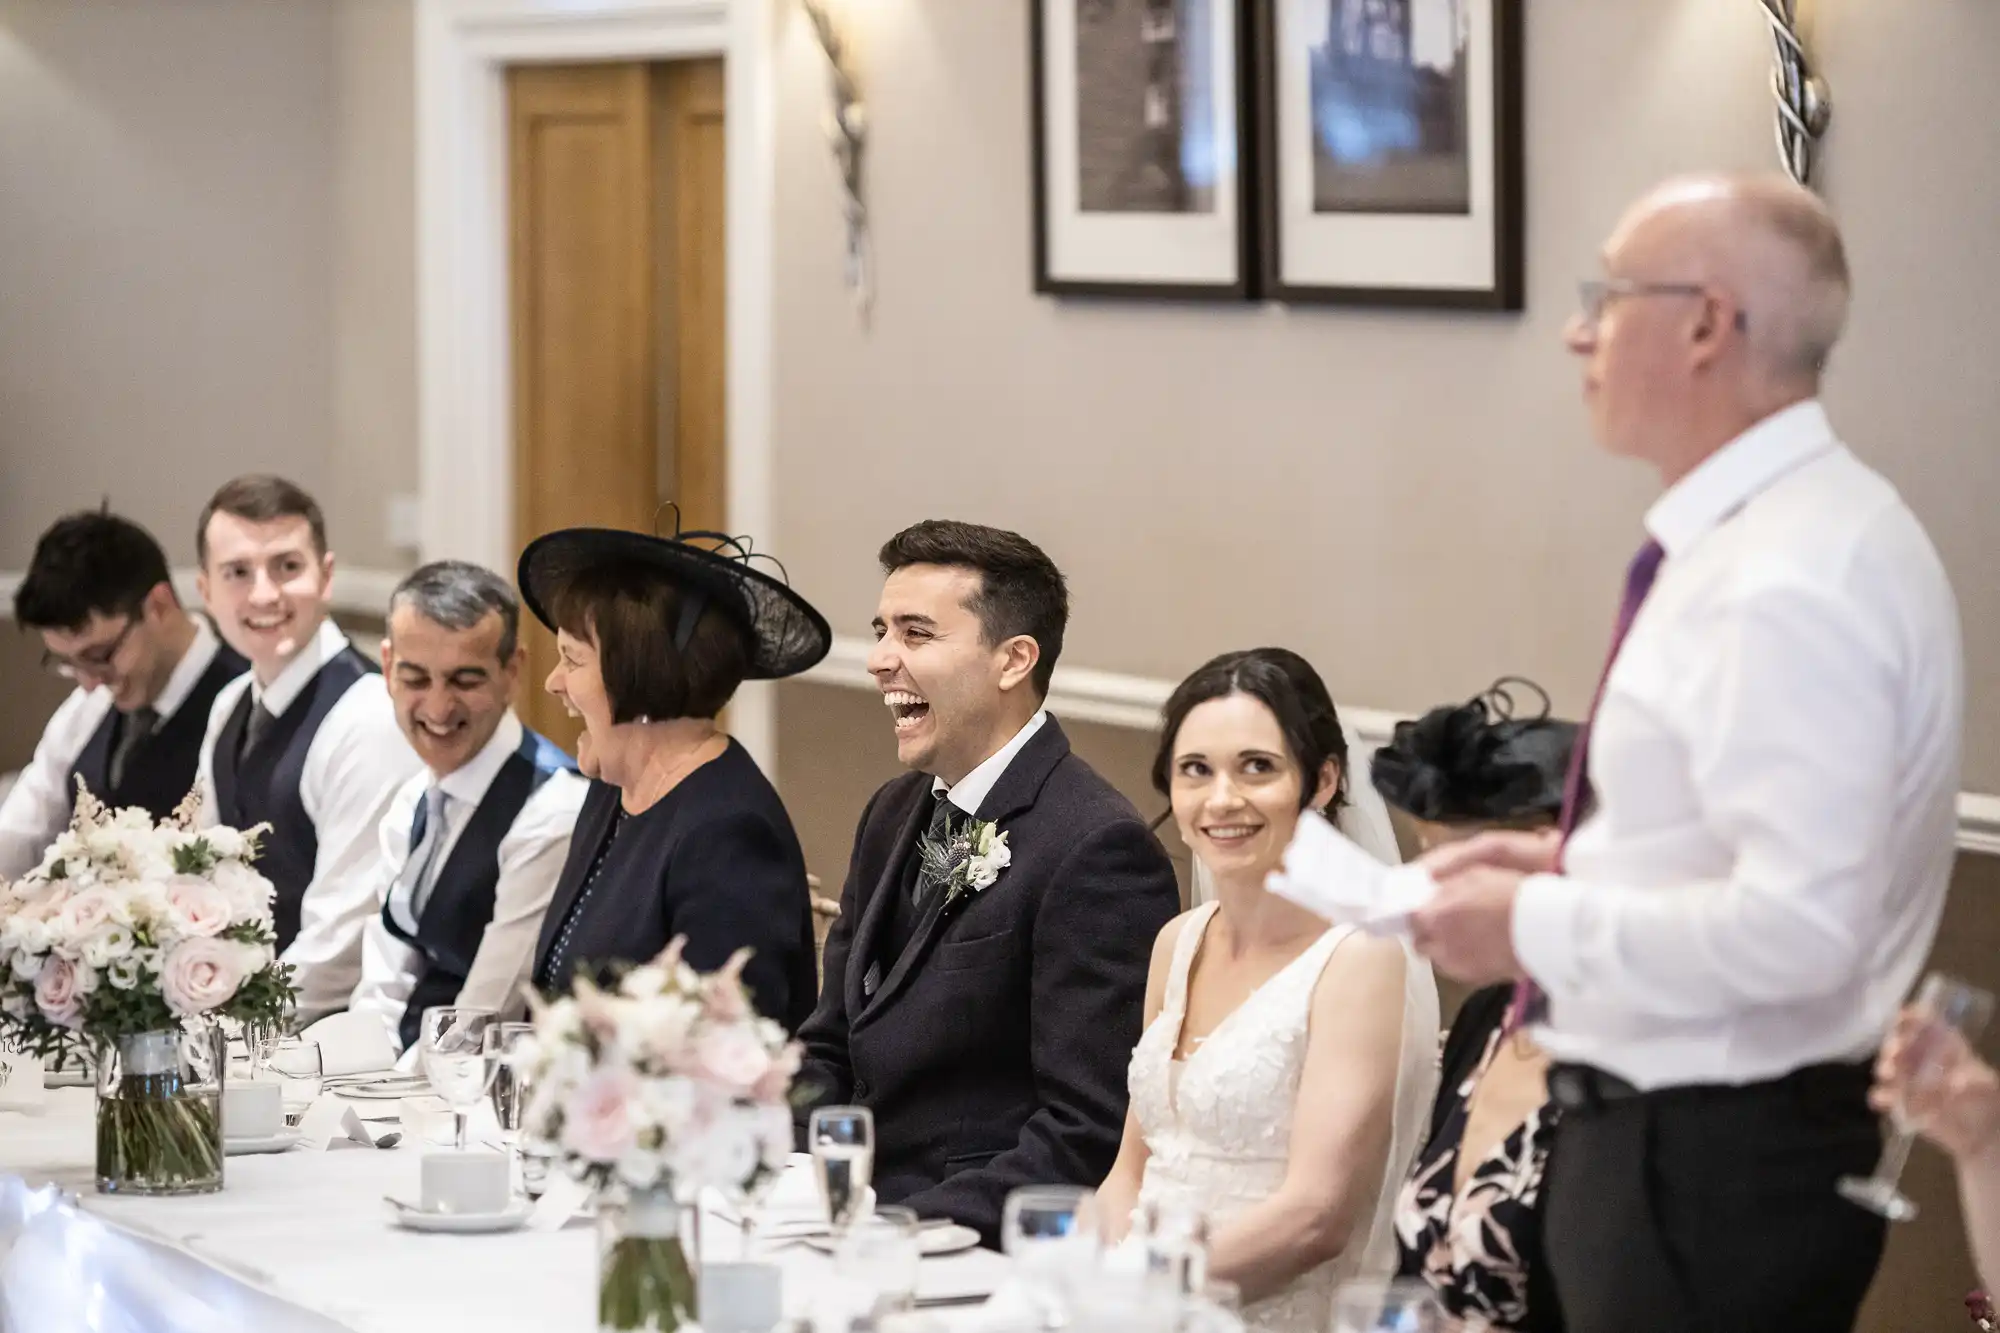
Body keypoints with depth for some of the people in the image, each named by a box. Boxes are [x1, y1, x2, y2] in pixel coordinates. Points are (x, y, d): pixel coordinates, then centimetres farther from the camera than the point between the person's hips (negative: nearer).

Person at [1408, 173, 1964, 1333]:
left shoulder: (1786, 584, -23)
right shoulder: (1771, 531, 9)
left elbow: (1793, 928, -29)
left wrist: (1536, 923, -19)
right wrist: (1574, 863, 8)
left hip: (1714, 1166, -10)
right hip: (1702, 1141, 10)